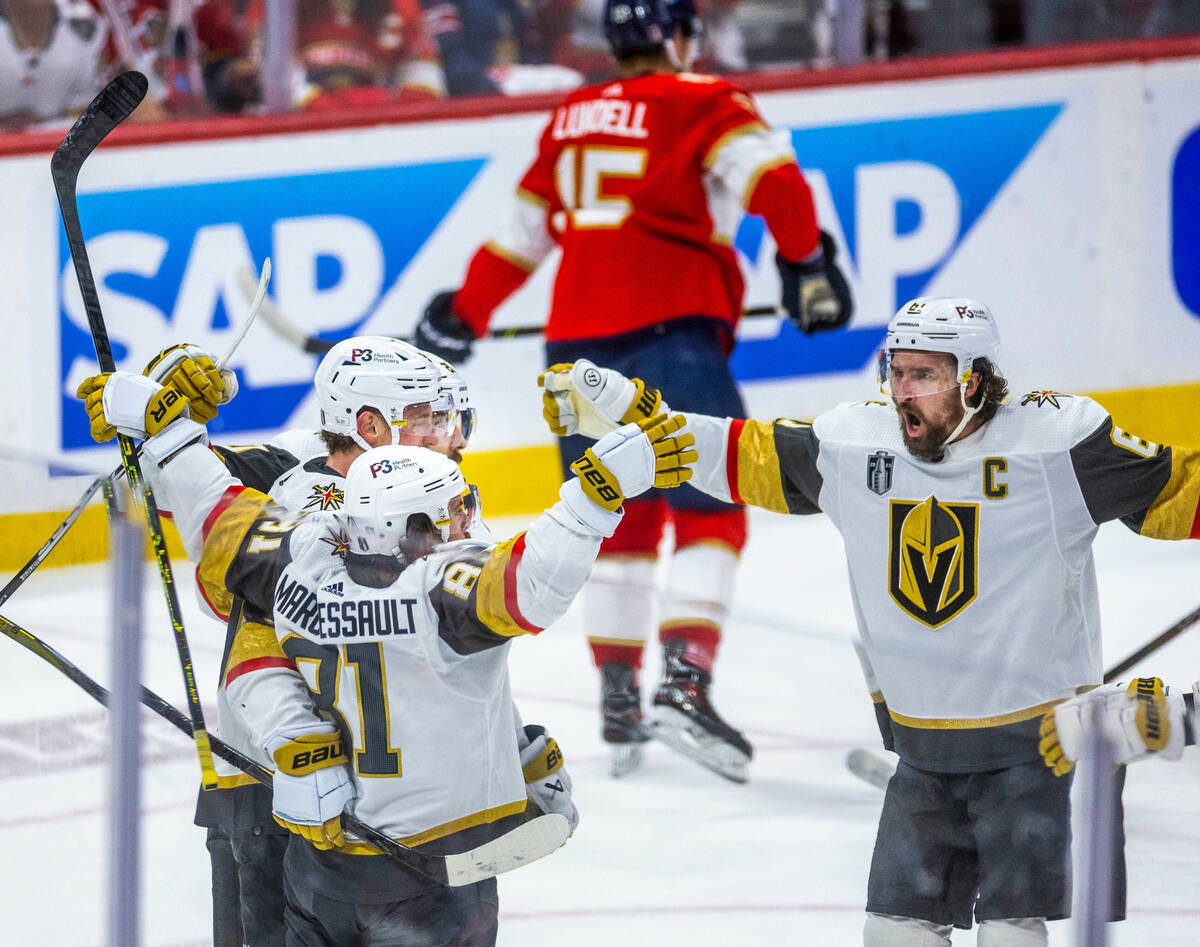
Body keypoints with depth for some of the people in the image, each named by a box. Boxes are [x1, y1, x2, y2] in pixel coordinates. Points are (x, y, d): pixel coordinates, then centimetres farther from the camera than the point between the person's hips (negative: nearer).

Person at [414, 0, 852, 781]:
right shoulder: (702, 105, 3)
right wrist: (807, 262, -5)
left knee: (622, 517, 17)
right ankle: (684, 680, -22)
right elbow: (773, 179, -14)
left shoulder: (570, 120, 20)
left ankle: (619, 700, 14)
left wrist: (463, 315, 38)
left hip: (577, 340, 6)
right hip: (668, 329, -6)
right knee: (710, 510, -5)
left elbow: (522, 234, 27)